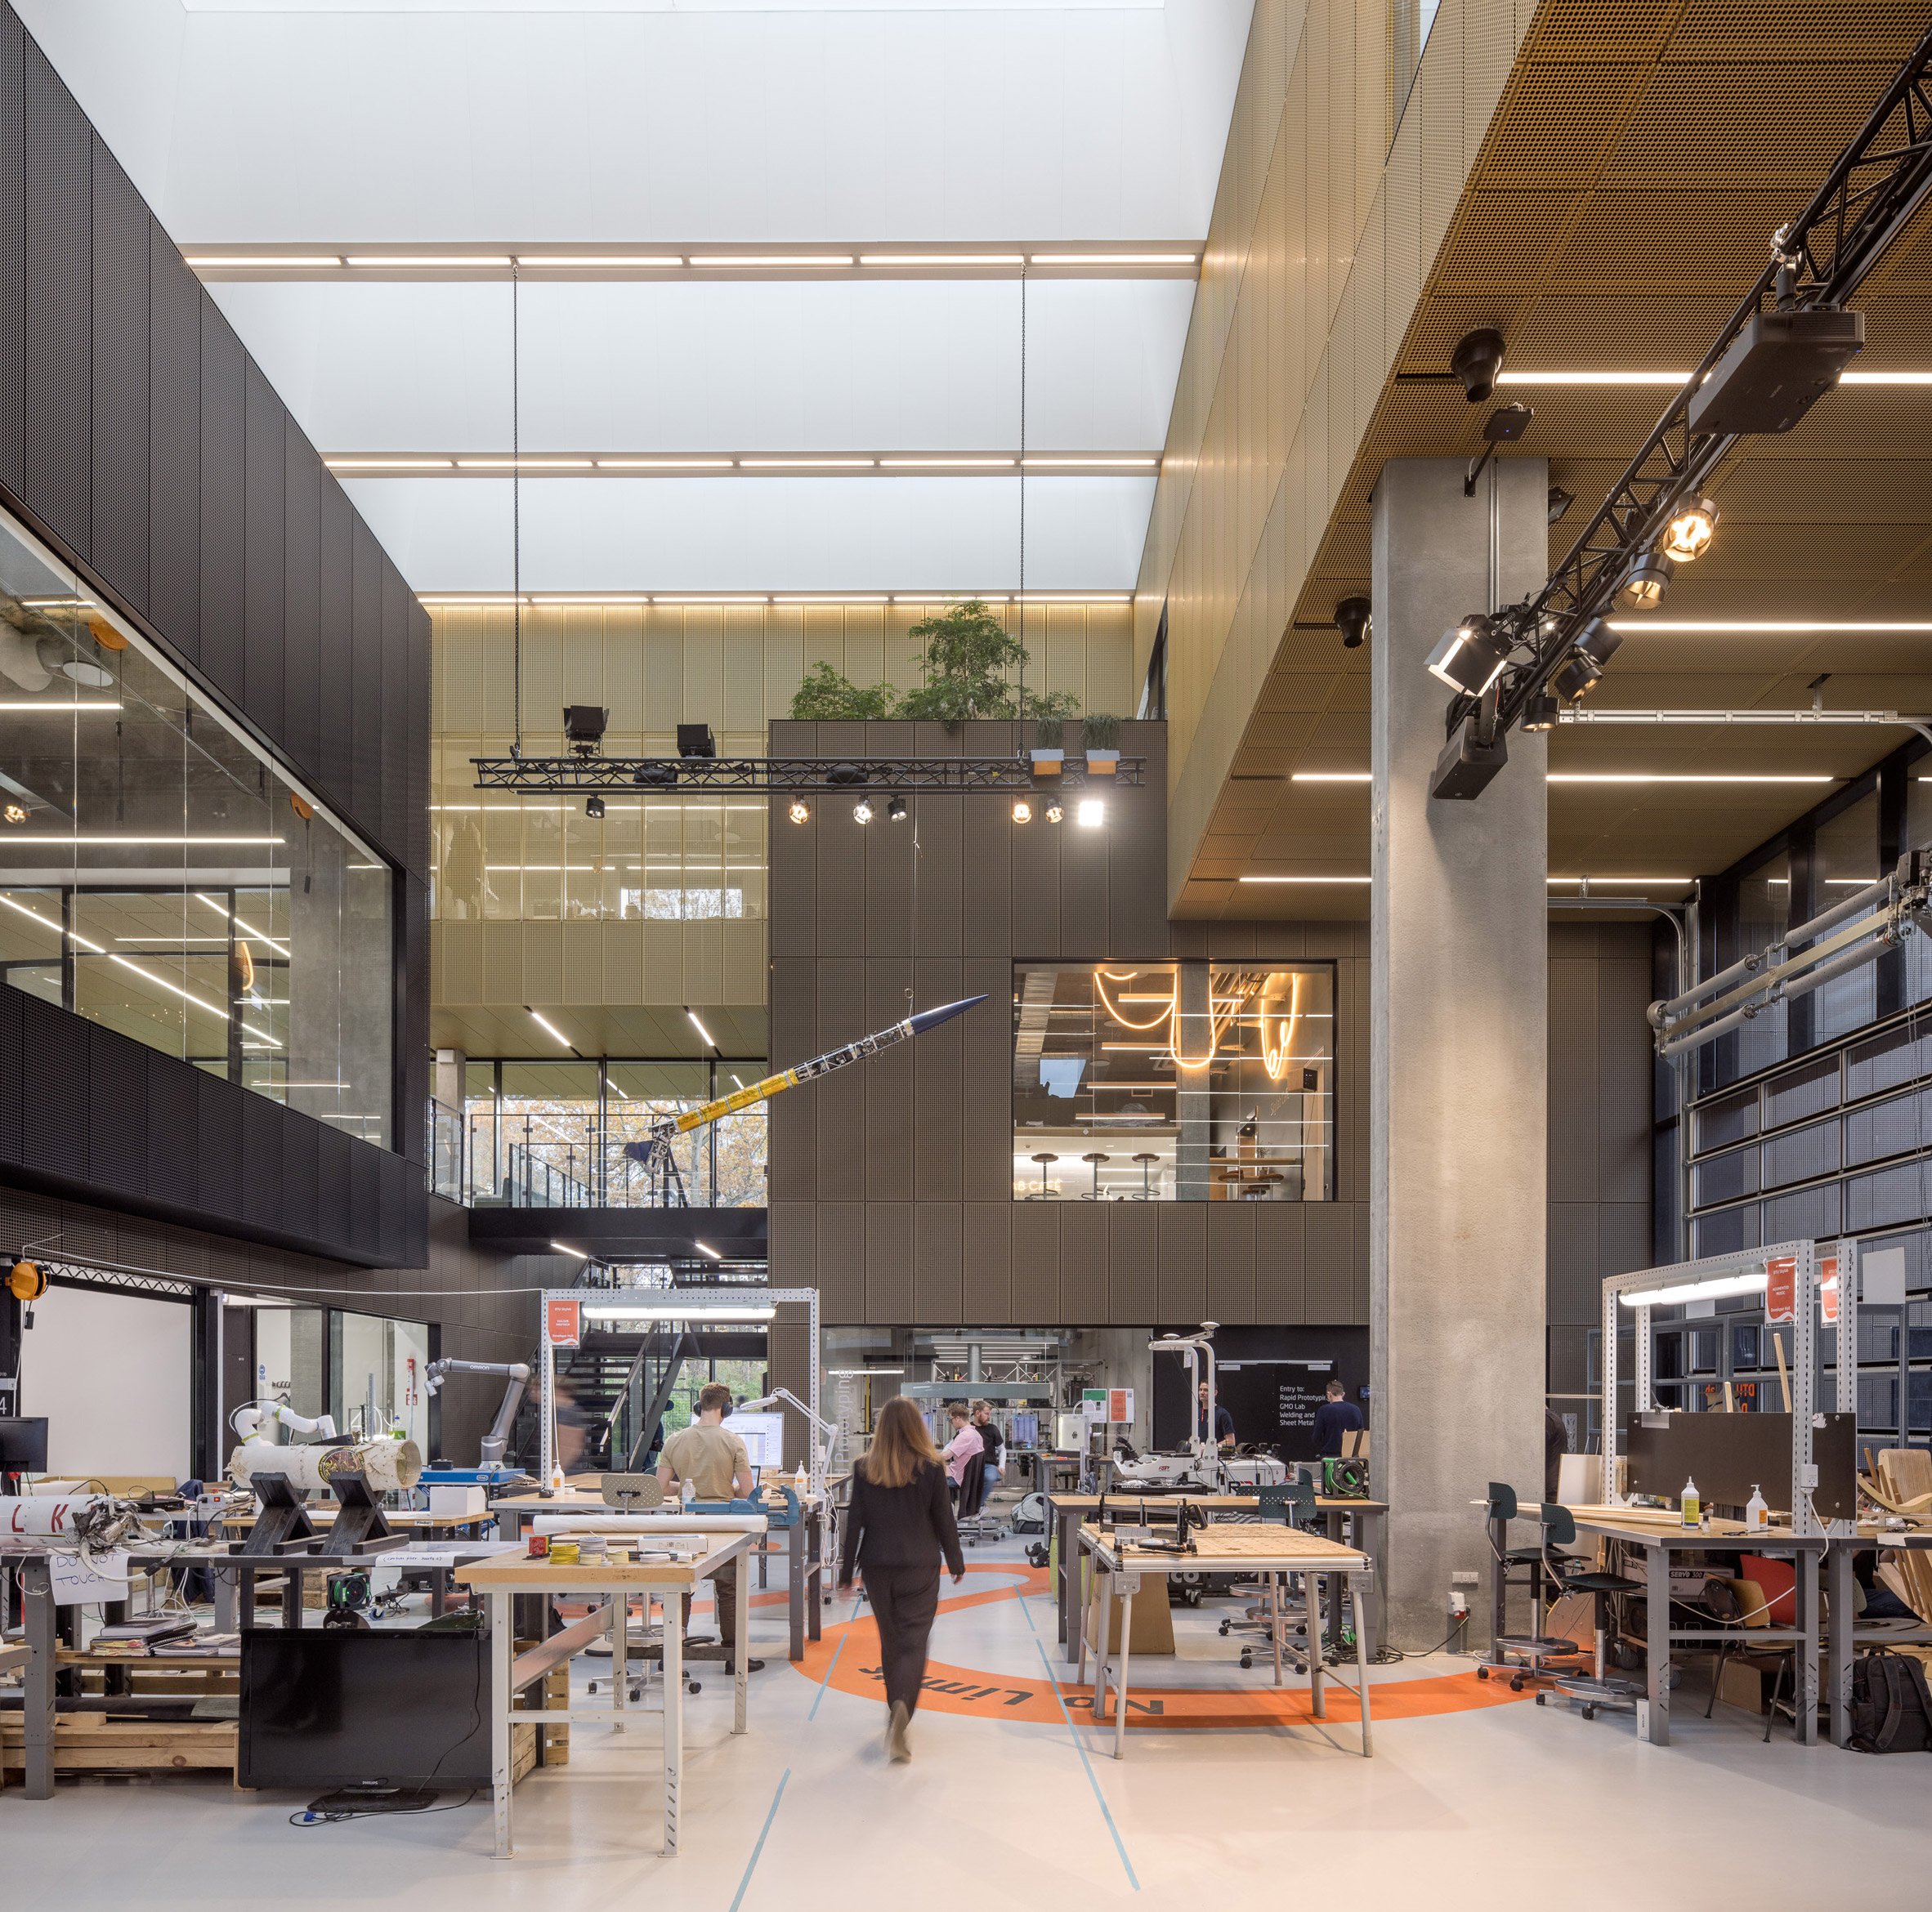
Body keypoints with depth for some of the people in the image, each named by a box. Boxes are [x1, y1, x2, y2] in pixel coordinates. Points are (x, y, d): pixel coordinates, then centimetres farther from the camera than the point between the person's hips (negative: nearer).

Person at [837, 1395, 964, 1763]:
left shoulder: (865, 1468, -2)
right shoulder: (930, 1468, -7)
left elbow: (855, 1521, 0)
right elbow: (944, 1519, -1)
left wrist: (846, 1571, 6)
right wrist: (956, 1563, 12)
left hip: (878, 1567, 3)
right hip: (920, 1567, -2)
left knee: (890, 1640, 18)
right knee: (914, 1642, -4)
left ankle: (897, 1709, 29)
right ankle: (902, 1707, -26)